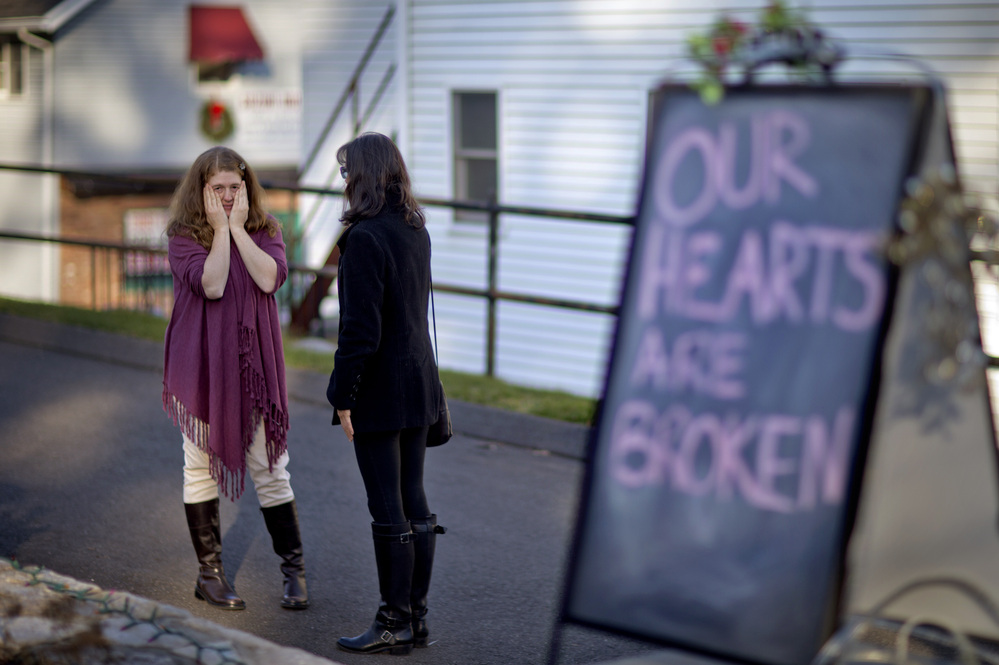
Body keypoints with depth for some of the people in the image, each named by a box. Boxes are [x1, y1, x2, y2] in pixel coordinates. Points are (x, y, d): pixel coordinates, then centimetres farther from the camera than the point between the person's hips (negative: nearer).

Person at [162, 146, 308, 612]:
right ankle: (210, 572, 17)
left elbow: (270, 278, -14)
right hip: (200, 367, -1)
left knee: (270, 468, 3)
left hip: (252, 364, 1)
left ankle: (294, 570, 13)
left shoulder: (266, 231, 4)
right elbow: (211, 284, -19)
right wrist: (220, 230, -14)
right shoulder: (183, 237, -3)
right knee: (202, 466, 6)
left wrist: (238, 228, -12)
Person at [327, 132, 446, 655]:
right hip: (418, 382, 8)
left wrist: (343, 395, -14)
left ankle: (394, 624, 8)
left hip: (379, 392, -8)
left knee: (388, 511, -1)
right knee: (414, 502, 13)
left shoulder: (365, 238, -18)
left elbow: (360, 328, -21)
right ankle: (416, 617, 21)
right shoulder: (416, 230, 9)